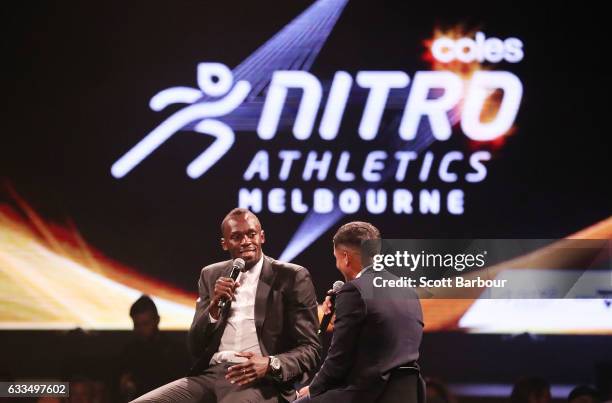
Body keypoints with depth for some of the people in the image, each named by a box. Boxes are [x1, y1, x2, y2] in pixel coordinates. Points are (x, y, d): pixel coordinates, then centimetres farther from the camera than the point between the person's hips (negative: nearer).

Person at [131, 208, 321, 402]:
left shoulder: (292, 277, 4)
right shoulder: (211, 275, 17)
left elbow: (311, 349, 1)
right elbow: (195, 347, 13)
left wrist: (271, 364, -19)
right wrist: (214, 305, -5)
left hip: (260, 381, -4)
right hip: (210, 375, 4)